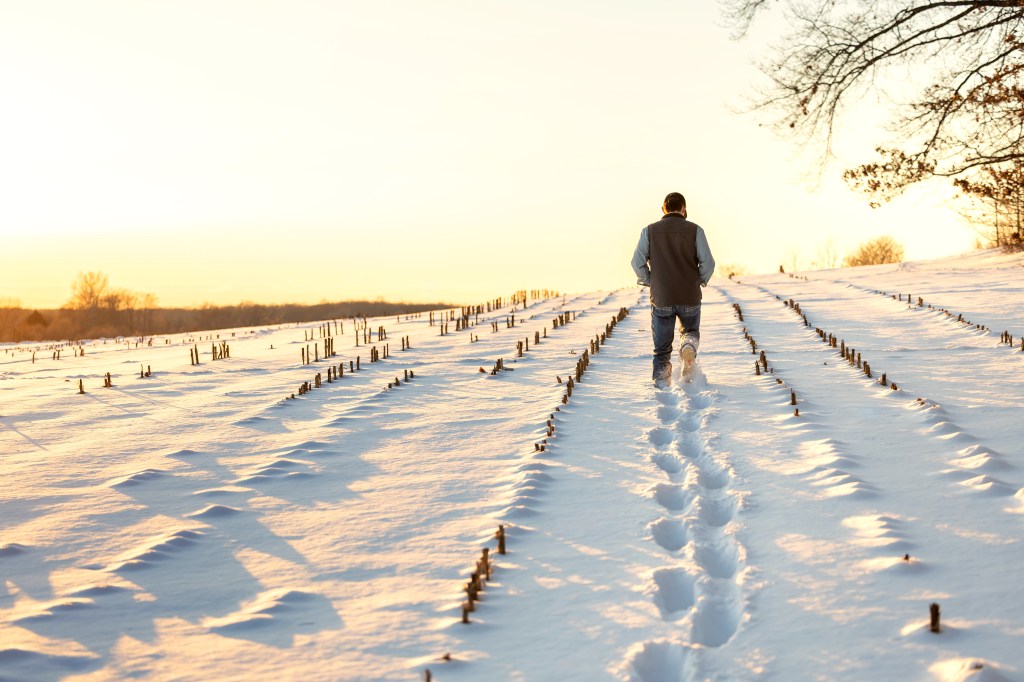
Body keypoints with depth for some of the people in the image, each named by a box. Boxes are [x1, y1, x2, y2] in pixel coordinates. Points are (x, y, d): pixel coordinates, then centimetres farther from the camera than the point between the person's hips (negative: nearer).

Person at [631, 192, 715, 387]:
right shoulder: (695, 230, -1)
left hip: (661, 298, 0)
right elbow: (708, 263, -8)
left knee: (662, 348, 12)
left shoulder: (650, 230, 2)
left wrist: (649, 282, 9)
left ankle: (662, 383, -1)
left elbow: (637, 262, -4)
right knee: (691, 330, 24)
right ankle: (689, 345, -8)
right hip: (690, 298, 0)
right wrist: (700, 281, 9)